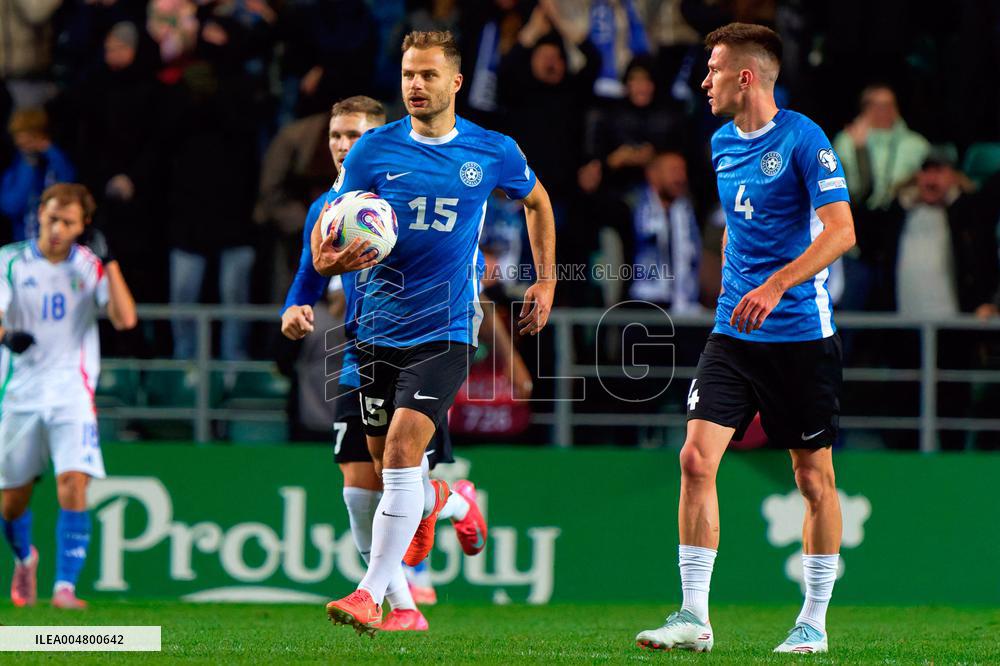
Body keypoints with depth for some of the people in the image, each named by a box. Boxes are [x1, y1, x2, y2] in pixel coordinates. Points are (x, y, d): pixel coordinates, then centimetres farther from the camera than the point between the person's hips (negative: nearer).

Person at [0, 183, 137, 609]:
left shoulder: (89, 266, 2)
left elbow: (124, 319, -10)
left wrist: (110, 261, -14)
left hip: (72, 393, -1)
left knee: (73, 486, -19)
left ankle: (65, 586, -17)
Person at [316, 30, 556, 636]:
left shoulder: (493, 152, 0)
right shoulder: (376, 149, 0)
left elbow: (537, 201, 20)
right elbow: (330, 221, 0)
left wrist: (546, 282, 17)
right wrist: (326, 256, -24)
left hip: (446, 329, -3)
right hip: (381, 327, 3)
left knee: (402, 448, -19)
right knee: (386, 455, 12)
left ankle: (373, 594, -18)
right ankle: (430, 501, 50)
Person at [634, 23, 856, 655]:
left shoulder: (802, 139, -11)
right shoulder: (723, 144, 11)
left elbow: (841, 230, -17)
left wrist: (776, 285, -26)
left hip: (801, 335, -6)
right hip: (734, 334, 6)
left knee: (814, 477, 3)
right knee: (696, 458, -8)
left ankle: (814, 623, 15)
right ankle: (694, 618, -7)